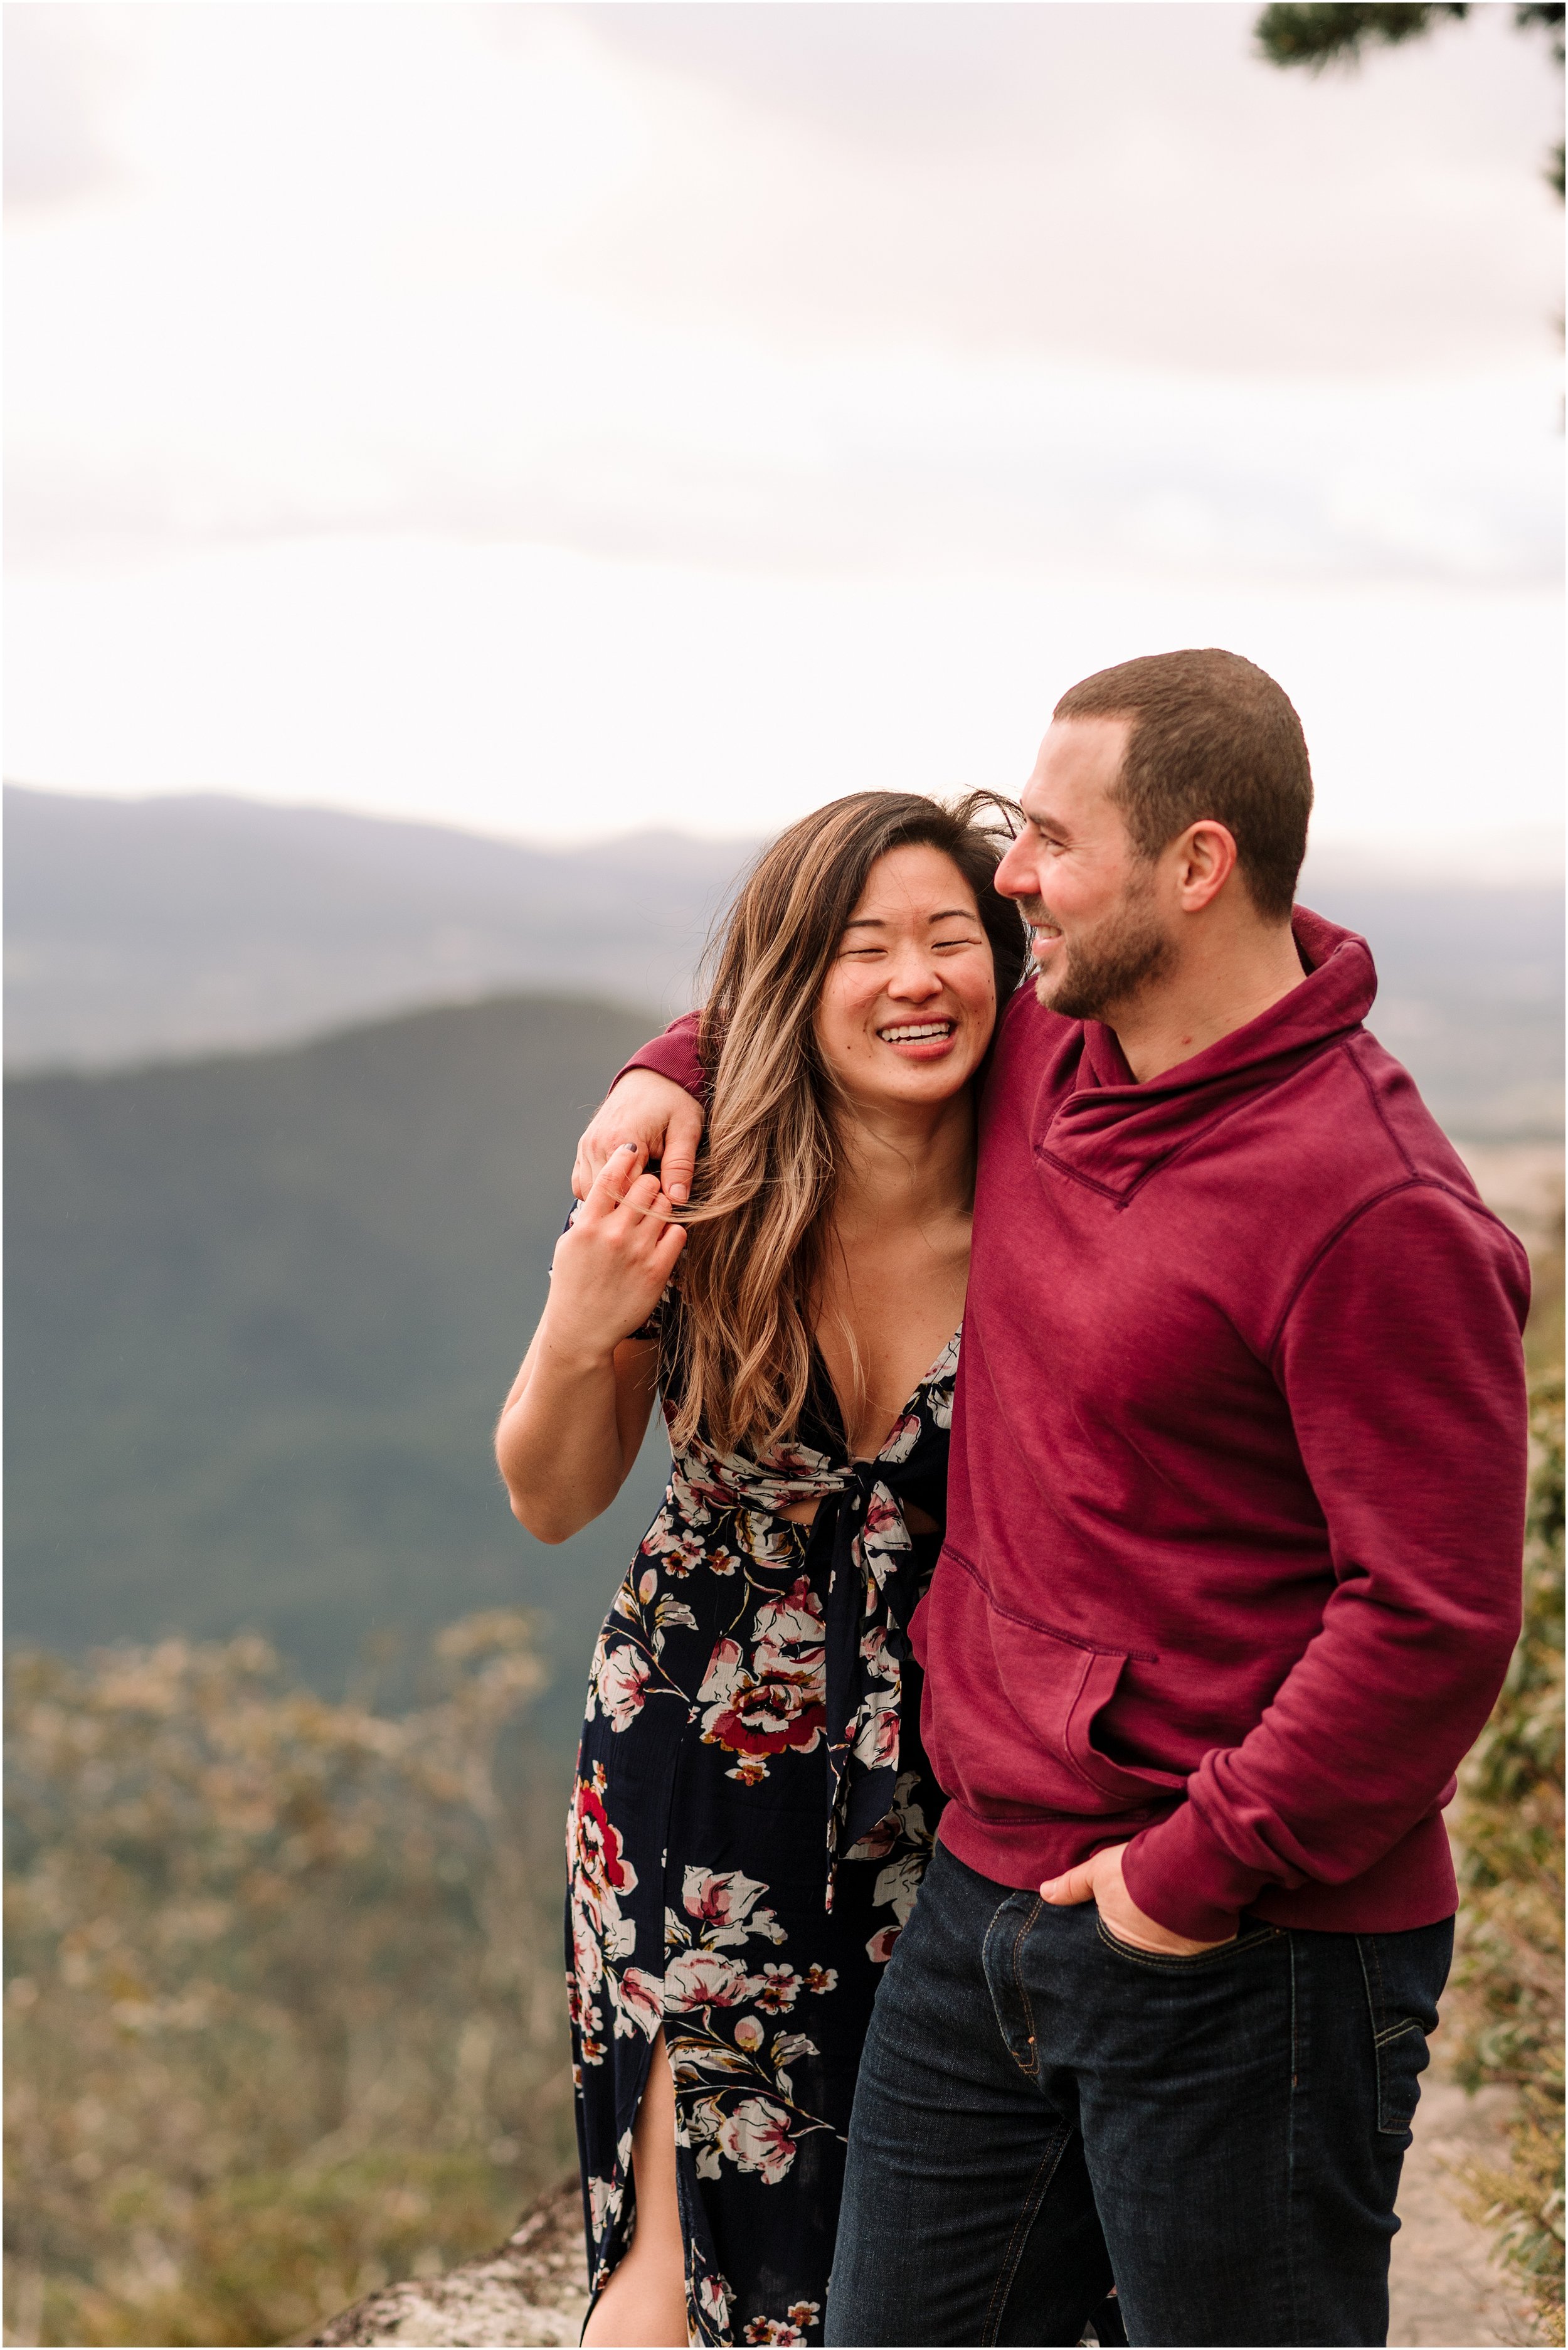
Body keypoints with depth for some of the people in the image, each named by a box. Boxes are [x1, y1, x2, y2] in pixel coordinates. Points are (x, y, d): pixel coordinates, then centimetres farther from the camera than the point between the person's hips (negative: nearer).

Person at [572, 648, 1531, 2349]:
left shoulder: (1376, 1214, -20)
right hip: (989, 1886, 8)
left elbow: (1437, 1621, -22)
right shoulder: (1044, 1059, 7)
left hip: (1244, 1955, -8)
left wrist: (1205, 1866, -18)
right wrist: (678, 1066, 12)